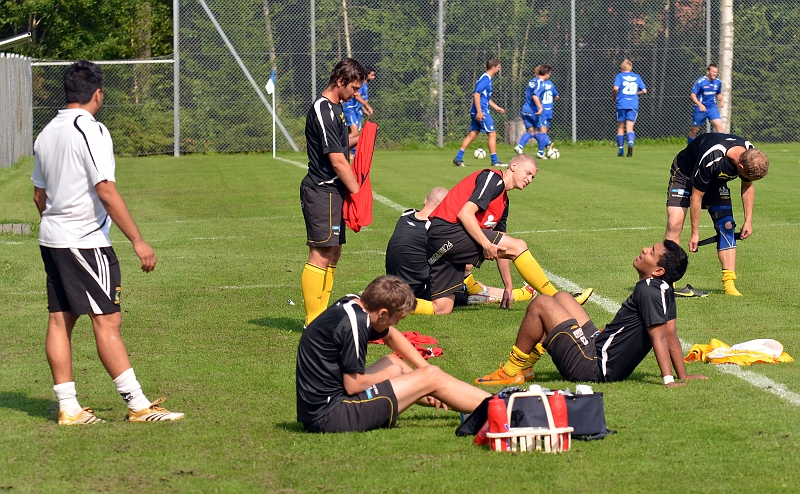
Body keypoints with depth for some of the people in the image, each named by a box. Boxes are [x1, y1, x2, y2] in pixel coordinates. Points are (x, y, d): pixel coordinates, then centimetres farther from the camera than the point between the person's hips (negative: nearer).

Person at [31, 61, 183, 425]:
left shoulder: (47, 133, 12)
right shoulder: (91, 131, -13)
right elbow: (106, 192, -19)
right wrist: (138, 241, -17)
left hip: (51, 239, 9)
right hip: (85, 241, -8)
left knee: (60, 320, 7)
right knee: (107, 321, -7)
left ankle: (68, 408, 9)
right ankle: (138, 405, -6)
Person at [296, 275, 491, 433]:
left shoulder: (353, 304, 7)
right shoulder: (353, 323, -22)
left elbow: (391, 335, 26)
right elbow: (353, 385, -19)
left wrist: (425, 369, 21)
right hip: (330, 417, -10)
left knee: (395, 364, 26)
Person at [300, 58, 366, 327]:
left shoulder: (334, 108, 14)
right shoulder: (323, 111, -18)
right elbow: (337, 161, -19)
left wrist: (358, 139, 10)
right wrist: (358, 192, -16)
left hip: (333, 192, 11)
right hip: (322, 192, -11)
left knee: (334, 253, 14)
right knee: (321, 255, -8)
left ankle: (322, 313, 20)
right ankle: (313, 322, -5)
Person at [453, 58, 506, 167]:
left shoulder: (487, 79, 18)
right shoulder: (485, 79, -13)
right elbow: (476, 94, -21)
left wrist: (497, 108, 29)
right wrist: (479, 111, -25)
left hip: (476, 113, 10)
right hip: (481, 112, -10)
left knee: (472, 135, 9)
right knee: (492, 134, -4)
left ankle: (458, 158, 8)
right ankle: (495, 161, -1)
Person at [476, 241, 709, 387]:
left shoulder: (648, 290, -22)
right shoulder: (664, 290, 5)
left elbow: (660, 336, -28)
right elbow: (671, 335, 6)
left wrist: (669, 380, -34)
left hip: (591, 366, -10)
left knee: (540, 304, -8)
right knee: (561, 297, 23)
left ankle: (512, 372, 4)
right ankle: (524, 367, 22)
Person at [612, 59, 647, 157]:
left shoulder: (619, 76, 2)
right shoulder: (637, 77, 12)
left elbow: (616, 88, -14)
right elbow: (644, 91, 10)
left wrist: (614, 97, 4)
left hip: (621, 104, -2)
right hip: (633, 104, 2)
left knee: (620, 128, 10)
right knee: (630, 128, -2)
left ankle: (621, 150, 12)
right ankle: (630, 143, -31)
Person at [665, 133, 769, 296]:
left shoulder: (752, 156, -23)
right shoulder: (711, 160, -42)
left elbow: (747, 186, -1)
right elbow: (696, 196, -28)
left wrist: (748, 221, 0)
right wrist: (695, 233, -20)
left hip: (716, 182, 6)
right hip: (685, 174, -6)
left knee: (727, 226, -8)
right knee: (674, 223, -21)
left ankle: (729, 285, -5)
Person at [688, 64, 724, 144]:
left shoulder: (718, 82, 1)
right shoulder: (700, 82, -14)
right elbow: (693, 95, -13)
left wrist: (721, 100, -5)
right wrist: (699, 104, -29)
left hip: (712, 107, 3)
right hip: (700, 108, -3)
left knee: (719, 124, -18)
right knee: (695, 129, 9)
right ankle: (690, 144, 30)